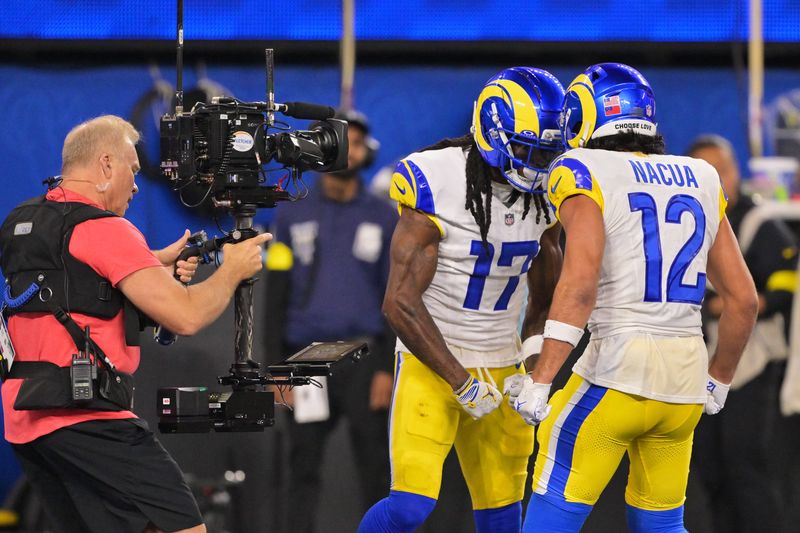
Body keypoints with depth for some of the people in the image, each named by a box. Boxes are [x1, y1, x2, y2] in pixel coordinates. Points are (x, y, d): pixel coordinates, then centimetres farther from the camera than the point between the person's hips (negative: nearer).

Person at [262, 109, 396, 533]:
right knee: (303, 467, 0)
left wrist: (387, 367, -3)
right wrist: (276, 367, 1)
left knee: (374, 467, -3)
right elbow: (275, 297, 9)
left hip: (364, 359, -1)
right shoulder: (293, 218, 10)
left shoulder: (383, 219, 8)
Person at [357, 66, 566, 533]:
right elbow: (401, 303, -17)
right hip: (430, 365, -5)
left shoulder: (544, 195, 1)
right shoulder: (437, 185, -17)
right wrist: (462, 383, -17)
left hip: (500, 367, 5)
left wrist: (531, 370, -1)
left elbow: (546, 300, 15)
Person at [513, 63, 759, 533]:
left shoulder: (586, 175, -4)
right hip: (686, 373, 6)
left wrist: (540, 382, -17)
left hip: (619, 370, -6)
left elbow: (581, 283, -17)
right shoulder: (701, 182, 13)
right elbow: (744, 299, 14)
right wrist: (718, 383, 26)